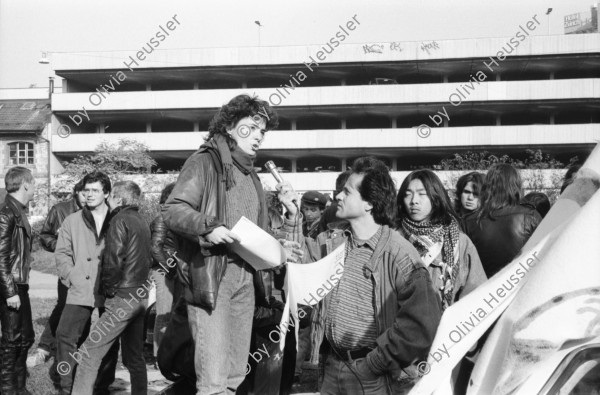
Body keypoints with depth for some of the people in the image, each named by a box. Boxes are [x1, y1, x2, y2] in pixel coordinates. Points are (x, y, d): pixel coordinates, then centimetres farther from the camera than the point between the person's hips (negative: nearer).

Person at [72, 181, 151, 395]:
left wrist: (107, 287, -6)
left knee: (90, 352, -7)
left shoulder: (120, 220, -10)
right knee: (134, 356, 16)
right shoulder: (142, 221, 15)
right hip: (140, 295, 9)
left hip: (122, 297, -9)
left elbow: (113, 260, -18)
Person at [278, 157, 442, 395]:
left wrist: (375, 363, -17)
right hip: (334, 368, 6)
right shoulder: (333, 242, 5)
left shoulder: (399, 255, -16)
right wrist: (292, 215, 3)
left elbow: (423, 324, -21)